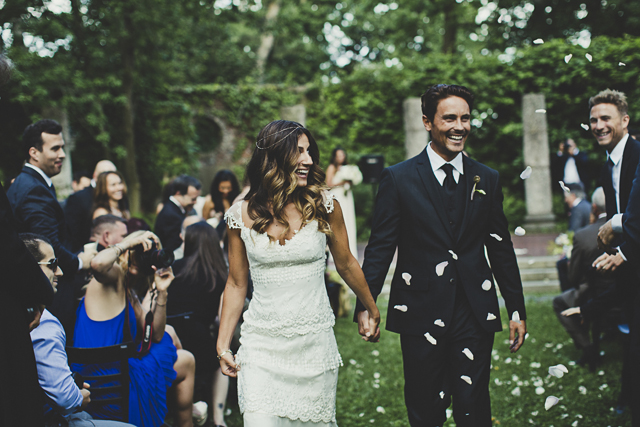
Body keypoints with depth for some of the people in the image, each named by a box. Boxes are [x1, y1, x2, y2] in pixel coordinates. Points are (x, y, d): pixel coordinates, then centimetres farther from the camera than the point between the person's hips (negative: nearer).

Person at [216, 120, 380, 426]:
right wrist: (222, 344, 4)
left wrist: (372, 311, 20)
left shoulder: (323, 206, -3)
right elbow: (236, 284, 7)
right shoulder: (242, 215, -2)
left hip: (315, 343, 1)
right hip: (262, 345, 0)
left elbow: (346, 265, 10)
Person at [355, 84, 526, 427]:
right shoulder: (398, 179, 0)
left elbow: (501, 248, 12)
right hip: (421, 314, -2)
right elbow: (380, 247, 0)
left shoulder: (487, 180, 9)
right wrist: (365, 305, -9)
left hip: (475, 313, 2)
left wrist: (516, 310, 11)